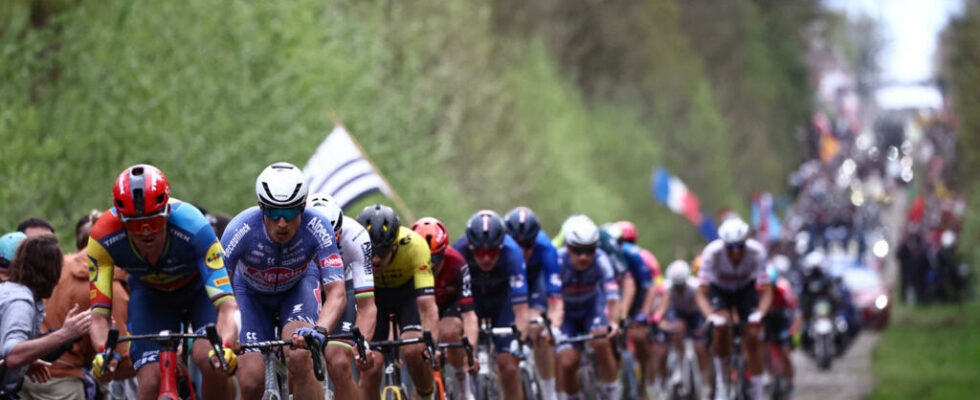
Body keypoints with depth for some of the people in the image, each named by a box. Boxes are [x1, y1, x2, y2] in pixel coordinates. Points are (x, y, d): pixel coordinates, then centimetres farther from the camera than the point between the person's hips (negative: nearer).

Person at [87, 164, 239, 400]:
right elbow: (99, 314, -30)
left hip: (198, 288, -2)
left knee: (212, 362, -29)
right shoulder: (103, 238, -32)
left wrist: (226, 347, -61)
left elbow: (227, 305, -42)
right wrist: (103, 353, -51)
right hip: (149, 294, 2)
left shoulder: (193, 228, -38)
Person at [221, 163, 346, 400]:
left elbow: (336, 293, -37)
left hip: (299, 286, 0)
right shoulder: (242, 229, -36)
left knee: (299, 356, -29)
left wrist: (319, 331, -56)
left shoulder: (317, 226, -34)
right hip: (251, 292, 0)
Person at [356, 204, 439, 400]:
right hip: (373, 294, 1)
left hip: (408, 292, -1)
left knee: (413, 351, -23)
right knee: (370, 364, -15)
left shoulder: (415, 245, -37)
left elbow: (427, 306, -40)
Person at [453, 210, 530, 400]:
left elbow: (521, 310, -37)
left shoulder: (511, 253, -36)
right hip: (470, 297, 1)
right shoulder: (457, 254, -34)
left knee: (508, 366, -11)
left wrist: (520, 342, -51)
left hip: (501, 297, -1)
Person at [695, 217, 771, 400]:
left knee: (752, 336, -13)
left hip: (746, 288, 1)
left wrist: (759, 314, -49)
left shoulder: (756, 251, -33)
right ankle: (722, 379, -9)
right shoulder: (712, 252, -35)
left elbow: (766, 291, -31)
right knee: (721, 326, -29)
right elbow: (702, 294, -33)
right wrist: (711, 316, -50)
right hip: (719, 290, -1)